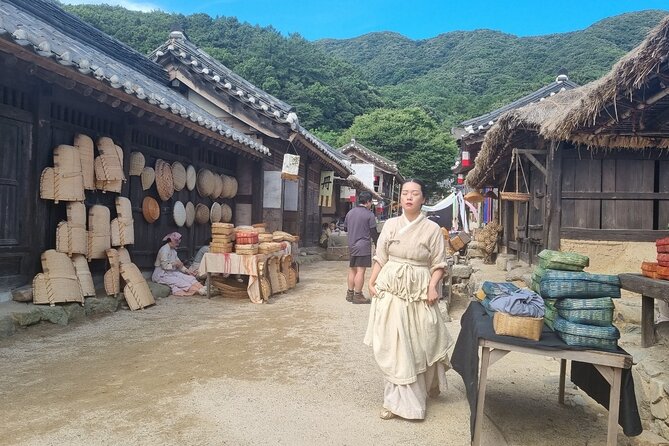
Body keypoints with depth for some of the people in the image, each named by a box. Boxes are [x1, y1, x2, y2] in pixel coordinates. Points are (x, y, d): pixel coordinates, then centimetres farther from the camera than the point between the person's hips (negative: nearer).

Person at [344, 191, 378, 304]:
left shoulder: (350, 213, 8)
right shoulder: (369, 214, -10)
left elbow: (345, 228, 18)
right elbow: (373, 232, -8)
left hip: (351, 246, 7)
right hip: (363, 246, -6)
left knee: (352, 270, 14)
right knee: (360, 271, -3)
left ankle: (350, 293, 20)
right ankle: (357, 296, 0)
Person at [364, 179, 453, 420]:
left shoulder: (432, 228, -2)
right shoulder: (390, 224, 5)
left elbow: (438, 264, -1)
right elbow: (380, 258, 9)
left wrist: (433, 286, -14)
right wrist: (371, 283, 2)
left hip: (419, 293, -2)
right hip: (390, 290, 2)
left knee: (420, 343, 4)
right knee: (394, 345, 4)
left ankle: (427, 386, 31)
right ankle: (399, 399, 17)